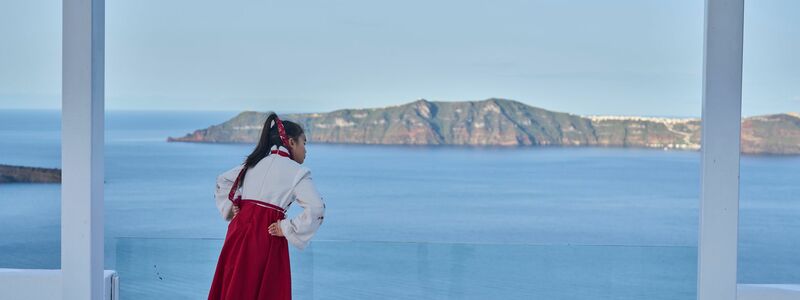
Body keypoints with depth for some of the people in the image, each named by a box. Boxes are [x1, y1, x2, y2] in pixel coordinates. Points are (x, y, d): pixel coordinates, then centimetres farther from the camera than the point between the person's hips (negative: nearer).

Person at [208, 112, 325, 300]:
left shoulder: (254, 163, 15)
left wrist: (232, 210, 17)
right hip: (267, 240, -6)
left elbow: (223, 181, 26)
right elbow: (316, 209, -17)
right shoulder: (296, 172, -4)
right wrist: (288, 229, -8)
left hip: (240, 233, 6)